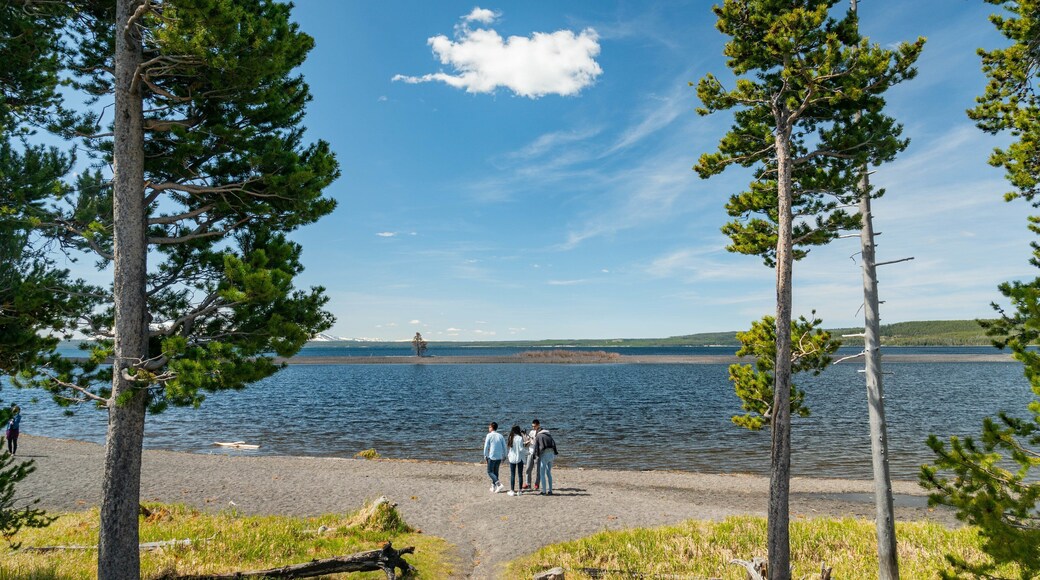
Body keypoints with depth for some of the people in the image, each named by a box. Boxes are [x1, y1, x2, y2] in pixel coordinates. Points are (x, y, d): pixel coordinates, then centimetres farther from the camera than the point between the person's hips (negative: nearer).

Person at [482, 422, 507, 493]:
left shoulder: (489, 435, -7)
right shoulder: (500, 436, 5)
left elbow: (486, 446, -8)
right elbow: (504, 447, 6)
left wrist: (485, 456, 2)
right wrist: (504, 456, 16)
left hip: (491, 457, -5)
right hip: (499, 457, 5)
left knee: (490, 472, 3)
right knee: (495, 471, 17)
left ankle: (499, 484, -13)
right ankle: (493, 487, 19)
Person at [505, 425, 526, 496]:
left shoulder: (510, 438, 0)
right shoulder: (519, 438, -13)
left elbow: (509, 446, 9)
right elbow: (521, 449, -16)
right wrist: (526, 450, 4)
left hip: (512, 458, 4)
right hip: (519, 458, -3)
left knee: (512, 475, 8)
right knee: (520, 475, 7)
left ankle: (512, 490, 8)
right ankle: (520, 490, 9)